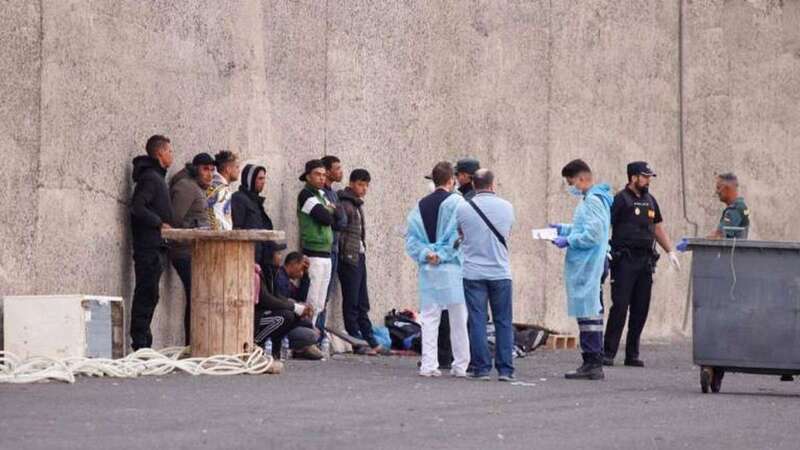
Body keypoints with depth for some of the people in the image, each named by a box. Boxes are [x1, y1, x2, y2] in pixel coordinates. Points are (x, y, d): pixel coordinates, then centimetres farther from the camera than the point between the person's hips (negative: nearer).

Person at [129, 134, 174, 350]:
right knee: (147, 294, -10)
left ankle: (142, 341, 14)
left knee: (148, 295, 11)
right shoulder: (149, 177, -12)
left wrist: (165, 225, 11)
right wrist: (160, 223, -16)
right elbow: (138, 208, -22)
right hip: (149, 245, -10)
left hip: (155, 246, 10)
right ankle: (140, 341, -9)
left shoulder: (156, 177, 20)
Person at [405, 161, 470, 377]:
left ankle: (428, 364, 2)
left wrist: (426, 254, -4)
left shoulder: (421, 206, 9)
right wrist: (443, 254, -7)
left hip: (427, 270, 4)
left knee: (429, 318, 7)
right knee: (458, 319, 4)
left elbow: (411, 238, 3)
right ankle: (460, 365, 7)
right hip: (452, 270, -4)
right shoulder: (456, 202, -7)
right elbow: (459, 236, -13)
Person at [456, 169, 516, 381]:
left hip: (473, 273, -1)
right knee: (503, 322, 7)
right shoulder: (506, 207, 0)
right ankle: (505, 369, 4)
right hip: (501, 272, 1)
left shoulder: (463, 208, -6)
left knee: (477, 321, 3)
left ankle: (481, 368, 1)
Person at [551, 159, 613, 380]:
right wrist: (564, 229, 19)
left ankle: (593, 364, -7)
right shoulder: (592, 199, 17)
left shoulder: (593, 201, -16)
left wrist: (568, 240, -13)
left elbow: (593, 235, -22)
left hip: (588, 265, -10)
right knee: (590, 313, 12)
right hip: (588, 265, 10)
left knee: (588, 314, -8)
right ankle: (592, 364, 15)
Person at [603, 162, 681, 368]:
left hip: (645, 261, 7)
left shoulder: (650, 200, 17)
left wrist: (670, 251, 19)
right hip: (625, 260, -7)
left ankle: (632, 354, 11)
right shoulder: (621, 199, -4)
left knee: (641, 310, 5)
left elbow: (658, 227, 25)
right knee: (620, 306, -10)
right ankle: (608, 353, -7)